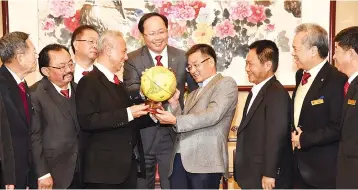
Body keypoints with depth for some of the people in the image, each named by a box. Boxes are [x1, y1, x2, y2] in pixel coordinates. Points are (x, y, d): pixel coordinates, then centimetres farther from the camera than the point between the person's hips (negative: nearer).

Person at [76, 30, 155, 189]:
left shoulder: (118, 83, 17)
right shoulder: (89, 82, -10)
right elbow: (87, 121, -24)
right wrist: (127, 114, -23)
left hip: (128, 165, 8)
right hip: (104, 167, -8)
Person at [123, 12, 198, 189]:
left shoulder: (182, 57, 1)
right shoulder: (133, 59, -3)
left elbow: (197, 89, 9)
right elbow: (130, 90, -17)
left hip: (173, 132, 1)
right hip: (143, 133, 0)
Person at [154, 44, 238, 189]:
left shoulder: (226, 83, 1)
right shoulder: (194, 93, 25)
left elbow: (212, 116, -14)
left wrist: (175, 120, -15)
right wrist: (174, 103, 4)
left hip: (205, 160, -7)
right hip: (180, 159, 7)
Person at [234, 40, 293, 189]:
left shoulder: (277, 94, -19)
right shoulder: (256, 91, 13)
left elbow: (276, 137, -22)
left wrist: (269, 174, -21)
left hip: (265, 177, -9)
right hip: (253, 175, 9)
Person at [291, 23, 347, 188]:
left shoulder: (336, 80, -19)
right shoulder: (300, 75, 7)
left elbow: (338, 128, -22)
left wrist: (305, 139, -15)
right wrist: (294, 133, 3)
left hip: (323, 168, -7)